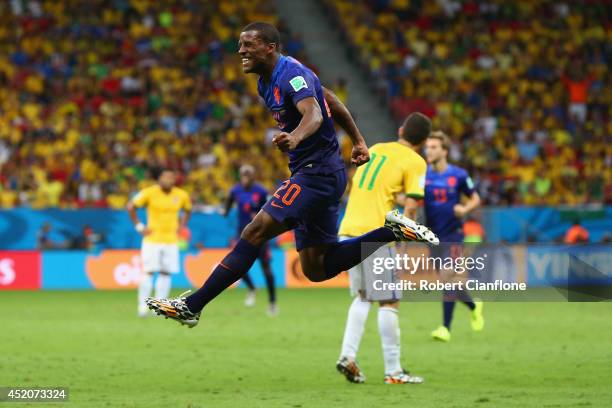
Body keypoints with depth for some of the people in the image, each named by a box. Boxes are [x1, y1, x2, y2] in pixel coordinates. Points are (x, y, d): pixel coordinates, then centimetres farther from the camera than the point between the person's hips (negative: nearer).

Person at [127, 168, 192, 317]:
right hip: (152, 239, -3)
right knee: (148, 271, -7)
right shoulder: (150, 193, -10)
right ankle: (143, 306, 0)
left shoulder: (181, 195, 1)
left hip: (171, 240, 3)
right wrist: (139, 227, -5)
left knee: (166, 273, 1)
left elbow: (187, 211, 21)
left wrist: (180, 227, 9)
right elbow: (130, 207, -4)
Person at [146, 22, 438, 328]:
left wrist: (295, 137, -56)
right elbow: (331, 101, 24)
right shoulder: (267, 83, 13)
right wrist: (357, 142, 30)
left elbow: (314, 113, -35)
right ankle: (394, 232, 10)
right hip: (313, 174, 10)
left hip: (317, 173, -10)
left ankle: (191, 306, -17)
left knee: (255, 233, -17)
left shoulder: (292, 74, -16)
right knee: (317, 269, 7)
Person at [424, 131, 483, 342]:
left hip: (452, 234, -4)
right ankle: (474, 306, 39)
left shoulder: (458, 175, -5)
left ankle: (446, 328, -12)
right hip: (433, 234, 4)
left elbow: (475, 199, 5)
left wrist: (464, 209, -16)